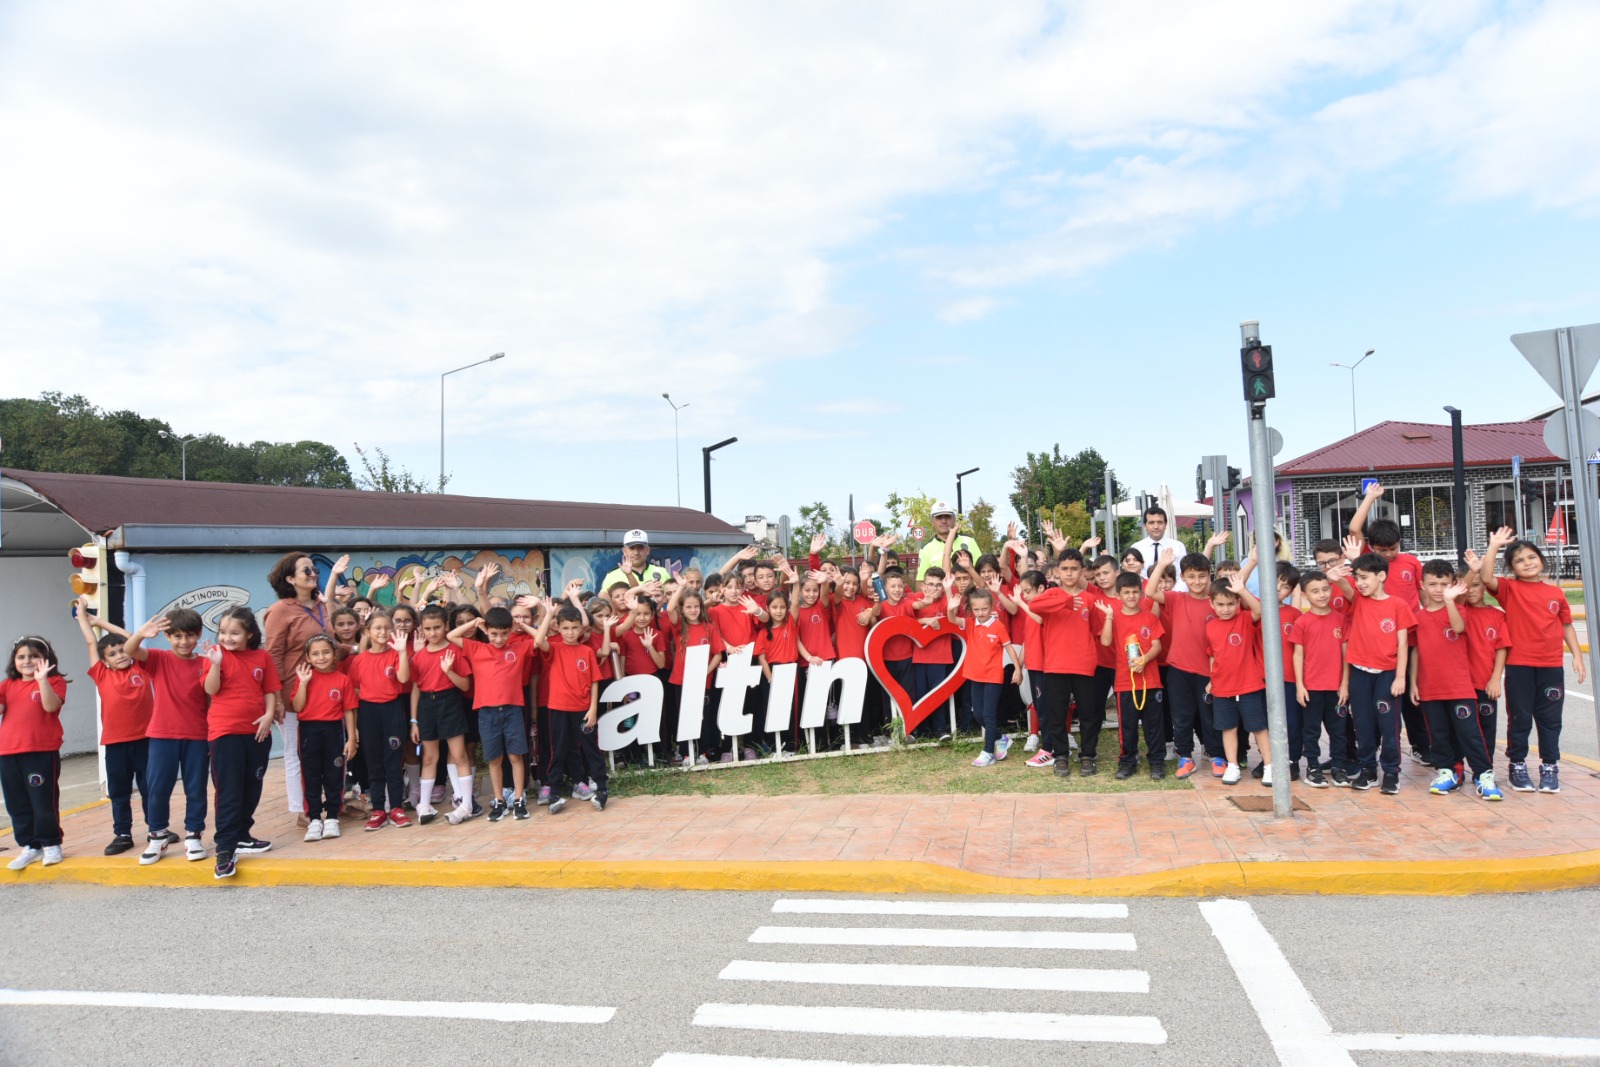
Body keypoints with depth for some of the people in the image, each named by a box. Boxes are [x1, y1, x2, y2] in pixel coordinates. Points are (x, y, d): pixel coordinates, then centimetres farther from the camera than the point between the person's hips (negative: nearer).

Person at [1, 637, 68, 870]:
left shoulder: (54, 681, 0)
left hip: (42, 752, -5)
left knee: (44, 800, 0)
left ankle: (51, 845, 13)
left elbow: (51, 706, -18)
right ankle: (30, 847, 20)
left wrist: (42, 679, -25)